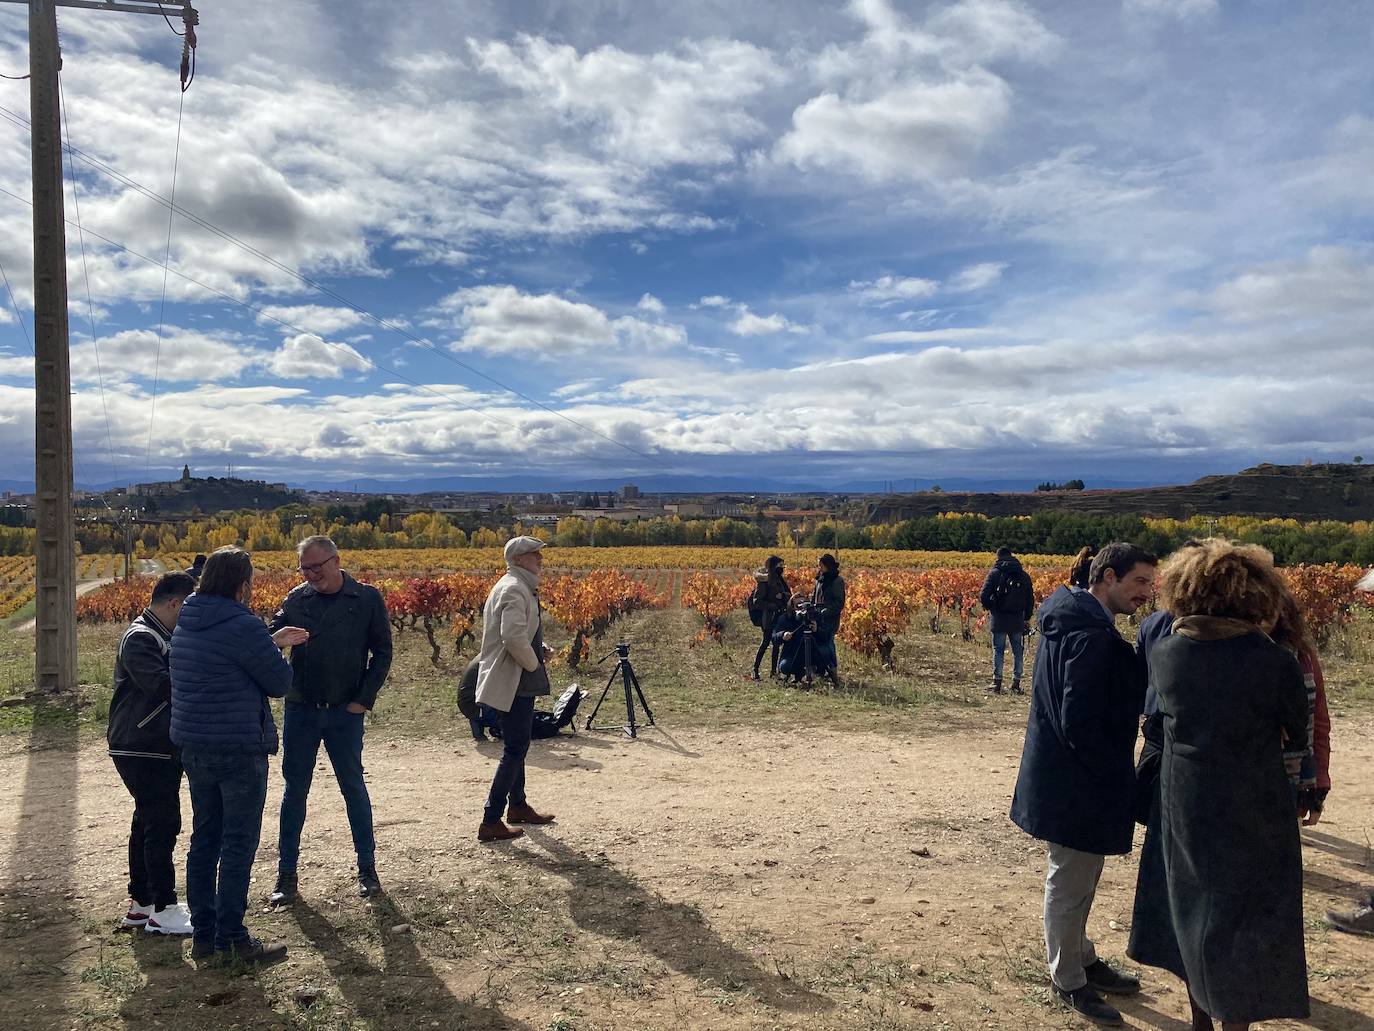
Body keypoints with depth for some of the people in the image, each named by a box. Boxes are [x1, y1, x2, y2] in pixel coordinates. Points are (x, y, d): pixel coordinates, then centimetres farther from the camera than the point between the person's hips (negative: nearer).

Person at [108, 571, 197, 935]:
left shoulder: (162, 636, 15)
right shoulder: (140, 638, -17)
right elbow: (162, 685, -28)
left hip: (161, 748, 10)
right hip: (141, 750, -10)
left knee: (149, 822, 15)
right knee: (162, 824, -7)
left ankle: (140, 903, 25)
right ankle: (163, 910, 1)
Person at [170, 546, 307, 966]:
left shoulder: (186, 624, 8)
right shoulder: (242, 625, -19)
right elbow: (279, 682, -11)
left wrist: (272, 642, 24)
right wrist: (278, 654, 8)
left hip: (193, 746, 8)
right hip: (239, 750, -8)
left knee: (204, 839, 16)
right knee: (238, 846, 2)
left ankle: (203, 933, 24)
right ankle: (230, 939, 9)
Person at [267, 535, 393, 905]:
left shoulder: (367, 599, -4)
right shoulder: (297, 599, 2)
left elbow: (382, 652, -2)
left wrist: (365, 699, -7)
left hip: (346, 712, -2)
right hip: (300, 710, 2)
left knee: (354, 788, 8)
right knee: (294, 791, 9)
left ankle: (367, 869, 21)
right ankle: (286, 875, 21)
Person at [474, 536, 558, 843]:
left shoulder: (518, 586, 14)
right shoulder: (515, 589, -19)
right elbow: (514, 636, -31)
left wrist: (540, 648, 8)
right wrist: (533, 663, -15)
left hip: (518, 681, 11)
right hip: (515, 682, -11)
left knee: (517, 746, 21)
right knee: (514, 750, -6)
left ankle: (517, 806, 35)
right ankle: (491, 822, -2)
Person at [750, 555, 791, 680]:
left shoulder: (779, 580, 13)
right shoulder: (764, 581, -10)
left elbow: (788, 595, 13)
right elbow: (757, 601, -14)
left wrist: (782, 595, -9)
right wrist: (773, 606, -19)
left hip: (779, 617, 7)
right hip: (769, 618, -7)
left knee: (776, 643, 8)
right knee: (766, 643, -6)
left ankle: (774, 670, 12)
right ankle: (755, 670, 0)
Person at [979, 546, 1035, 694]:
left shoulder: (995, 572, -5)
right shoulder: (1023, 575, 7)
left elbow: (983, 596, -12)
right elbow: (1030, 599, 11)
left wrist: (988, 607, 9)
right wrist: (1027, 618, 21)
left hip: (999, 619, -3)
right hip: (1018, 619, 3)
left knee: (998, 650, 4)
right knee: (1018, 650, 11)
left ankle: (997, 682, 5)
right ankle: (1016, 682, 12)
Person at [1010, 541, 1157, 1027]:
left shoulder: (1071, 619, 7)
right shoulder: (1093, 634, -25)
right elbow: (1080, 722, -27)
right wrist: (1110, 780, -14)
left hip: (1070, 780, 10)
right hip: (1077, 786, -10)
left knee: (1076, 881, 25)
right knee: (1071, 885, 8)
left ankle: (1082, 960, 42)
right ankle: (1069, 982, 25)